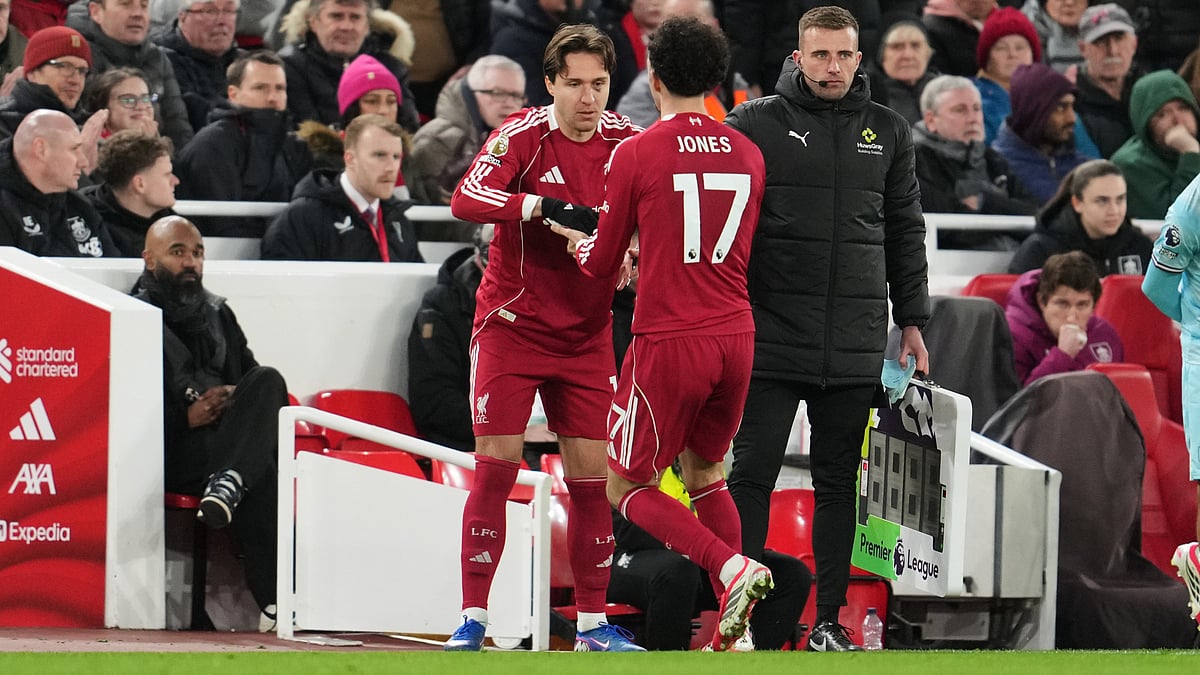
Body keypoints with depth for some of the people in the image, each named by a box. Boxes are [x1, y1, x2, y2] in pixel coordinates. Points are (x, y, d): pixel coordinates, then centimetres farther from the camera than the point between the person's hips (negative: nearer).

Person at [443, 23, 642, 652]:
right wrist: (544, 206, -38)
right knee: (494, 469, -8)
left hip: (586, 335, 3)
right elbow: (465, 198, -27)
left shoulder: (626, 141, -2)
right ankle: (472, 619, -2)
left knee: (591, 475, 1)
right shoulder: (522, 135, -13)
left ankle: (592, 623, 10)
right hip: (512, 324, -3)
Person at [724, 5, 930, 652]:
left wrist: (911, 321, 13)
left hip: (855, 346, 3)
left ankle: (829, 618, 11)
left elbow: (905, 231, 17)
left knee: (839, 483, 6)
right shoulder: (756, 124, 0)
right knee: (752, 476, -3)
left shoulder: (887, 132, 11)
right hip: (771, 337, -3)